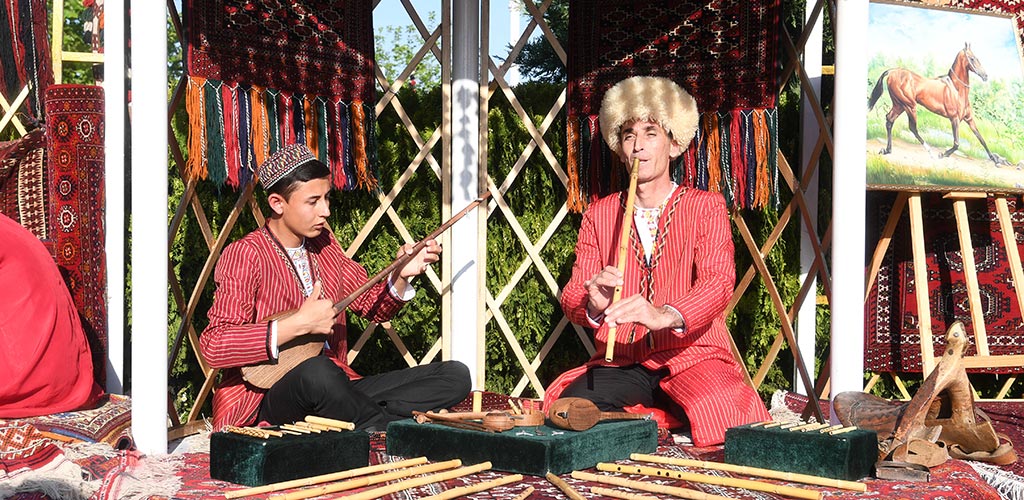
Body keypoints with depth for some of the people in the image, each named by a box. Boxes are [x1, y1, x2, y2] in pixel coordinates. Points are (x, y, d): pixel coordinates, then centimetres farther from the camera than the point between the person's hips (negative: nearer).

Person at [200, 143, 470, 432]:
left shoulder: (325, 245, 13)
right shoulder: (245, 255, -9)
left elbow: (374, 307, 21)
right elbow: (214, 348, -20)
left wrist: (400, 276, 0)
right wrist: (298, 324, -22)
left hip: (333, 393, 7)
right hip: (263, 404, -7)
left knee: (455, 376, -7)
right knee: (316, 371, -43)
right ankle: (388, 430, -17)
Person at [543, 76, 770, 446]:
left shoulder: (706, 207, 6)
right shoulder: (599, 214, 14)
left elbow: (718, 282, -12)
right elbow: (572, 297, 5)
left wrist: (666, 315, -33)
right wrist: (592, 302, -22)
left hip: (693, 357, -2)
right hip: (620, 362, 2)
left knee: (721, 412, -34)